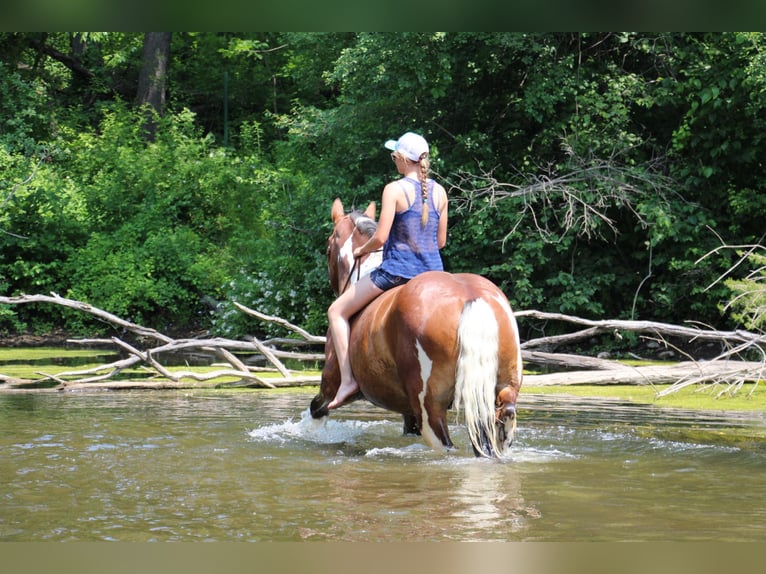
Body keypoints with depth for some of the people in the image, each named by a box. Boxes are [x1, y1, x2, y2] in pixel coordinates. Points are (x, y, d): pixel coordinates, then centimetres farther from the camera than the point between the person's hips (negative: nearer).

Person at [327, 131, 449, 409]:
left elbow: (380, 238, -14)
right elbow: (441, 241, 11)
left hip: (397, 269, -6)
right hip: (433, 271, 6)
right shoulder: (439, 192, 6)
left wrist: (361, 250, 6)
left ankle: (347, 379, -1)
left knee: (337, 312, 8)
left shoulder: (394, 190, -11)